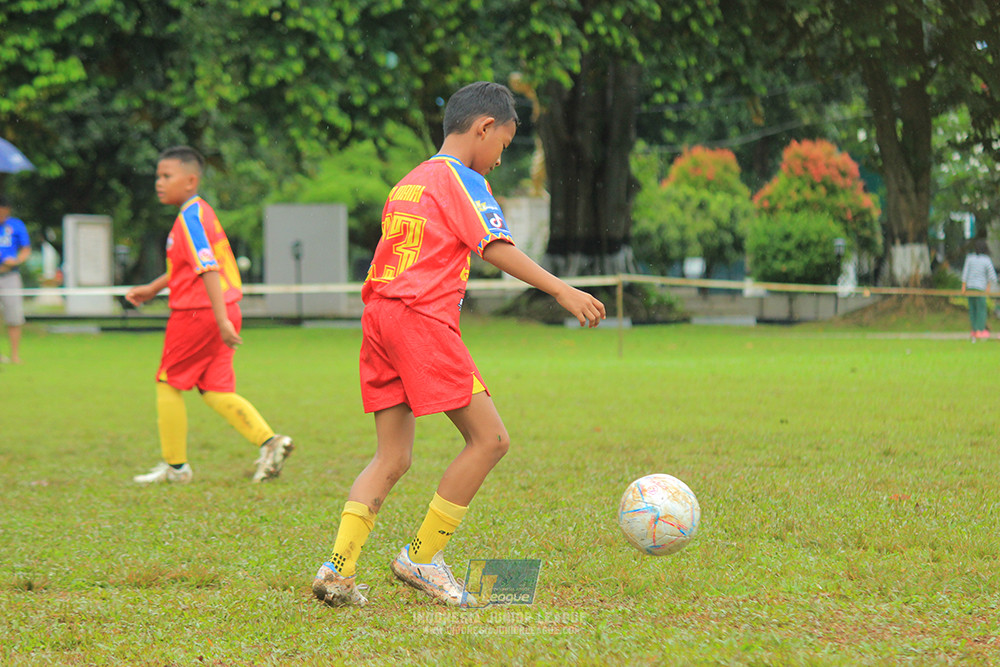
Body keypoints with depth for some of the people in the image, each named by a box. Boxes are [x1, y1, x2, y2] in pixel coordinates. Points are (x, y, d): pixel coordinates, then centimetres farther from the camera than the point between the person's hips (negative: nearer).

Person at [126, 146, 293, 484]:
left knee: (168, 383, 6)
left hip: (196, 313, -9)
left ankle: (175, 465, 13)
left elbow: (208, 269, -24)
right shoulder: (201, 212, 15)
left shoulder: (190, 218, -15)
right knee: (215, 390, 10)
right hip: (219, 312, 9)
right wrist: (153, 288, 30)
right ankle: (269, 442, -4)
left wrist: (222, 320, -30)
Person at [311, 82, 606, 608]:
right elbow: (496, 249, -13)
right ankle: (421, 557, -2)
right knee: (489, 440, -5)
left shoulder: (407, 183, 25)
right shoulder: (462, 180, -1)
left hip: (378, 317, 9)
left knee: (392, 459, 9)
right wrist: (563, 292, -17)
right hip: (424, 319, -9)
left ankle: (338, 569, -4)